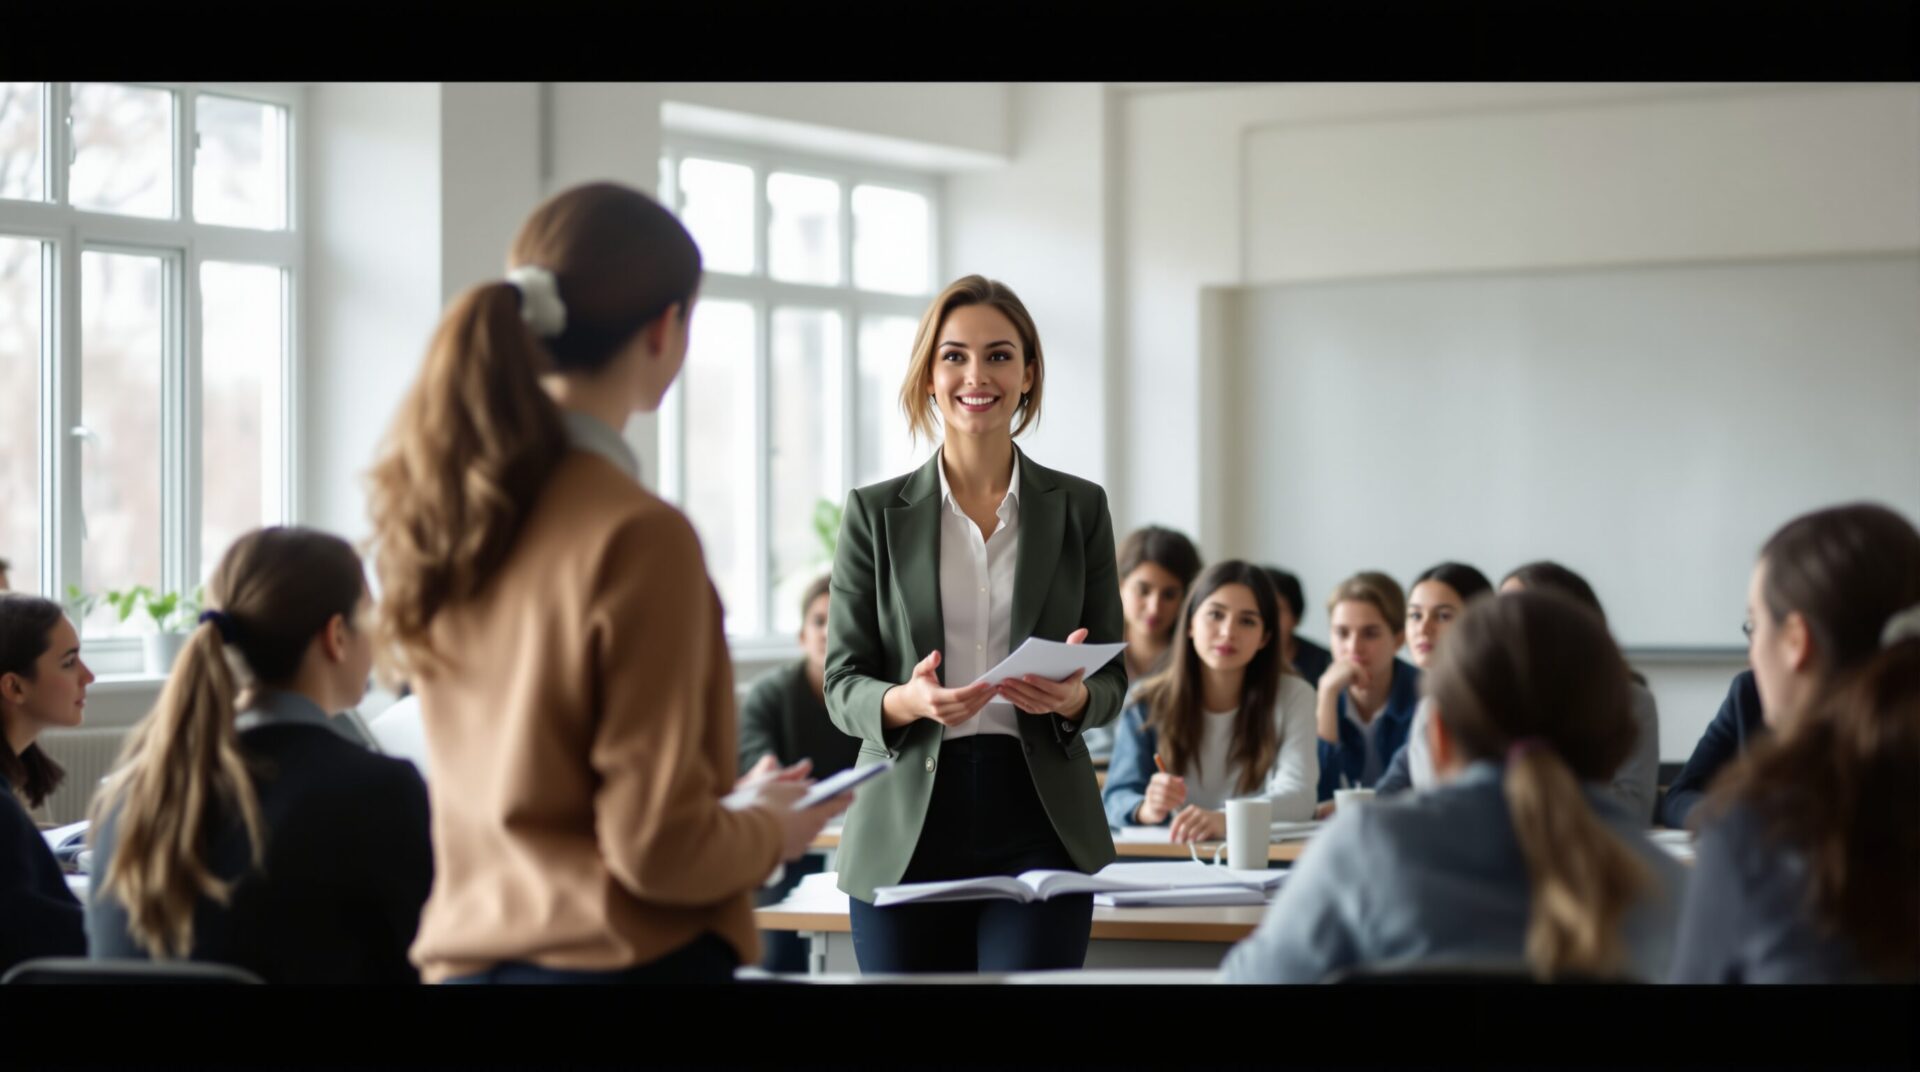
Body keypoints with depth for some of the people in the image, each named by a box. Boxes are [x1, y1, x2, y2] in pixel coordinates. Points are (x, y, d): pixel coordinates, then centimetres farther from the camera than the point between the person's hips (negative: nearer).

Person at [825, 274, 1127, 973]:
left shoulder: (1078, 507, 8)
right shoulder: (875, 513, 5)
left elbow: (1112, 679, 9)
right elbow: (843, 685, 3)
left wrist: (1073, 697, -14)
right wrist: (908, 702, -19)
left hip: (1038, 822, 0)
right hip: (907, 832, 0)